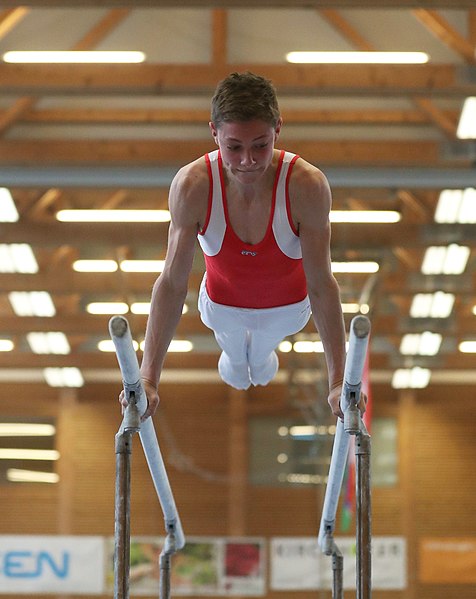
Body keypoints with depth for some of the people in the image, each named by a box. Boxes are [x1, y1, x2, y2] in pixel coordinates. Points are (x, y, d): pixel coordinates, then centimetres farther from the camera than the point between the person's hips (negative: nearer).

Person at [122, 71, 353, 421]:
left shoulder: (308, 186, -38)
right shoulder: (192, 186, -36)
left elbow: (322, 285, -31)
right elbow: (172, 284, -30)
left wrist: (338, 381, -35)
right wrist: (148, 378, -34)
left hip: (288, 307, 0)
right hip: (223, 305, 0)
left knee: (262, 356, 35)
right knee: (233, 353, 34)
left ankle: (262, 354, 71)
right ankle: (233, 354, 70)